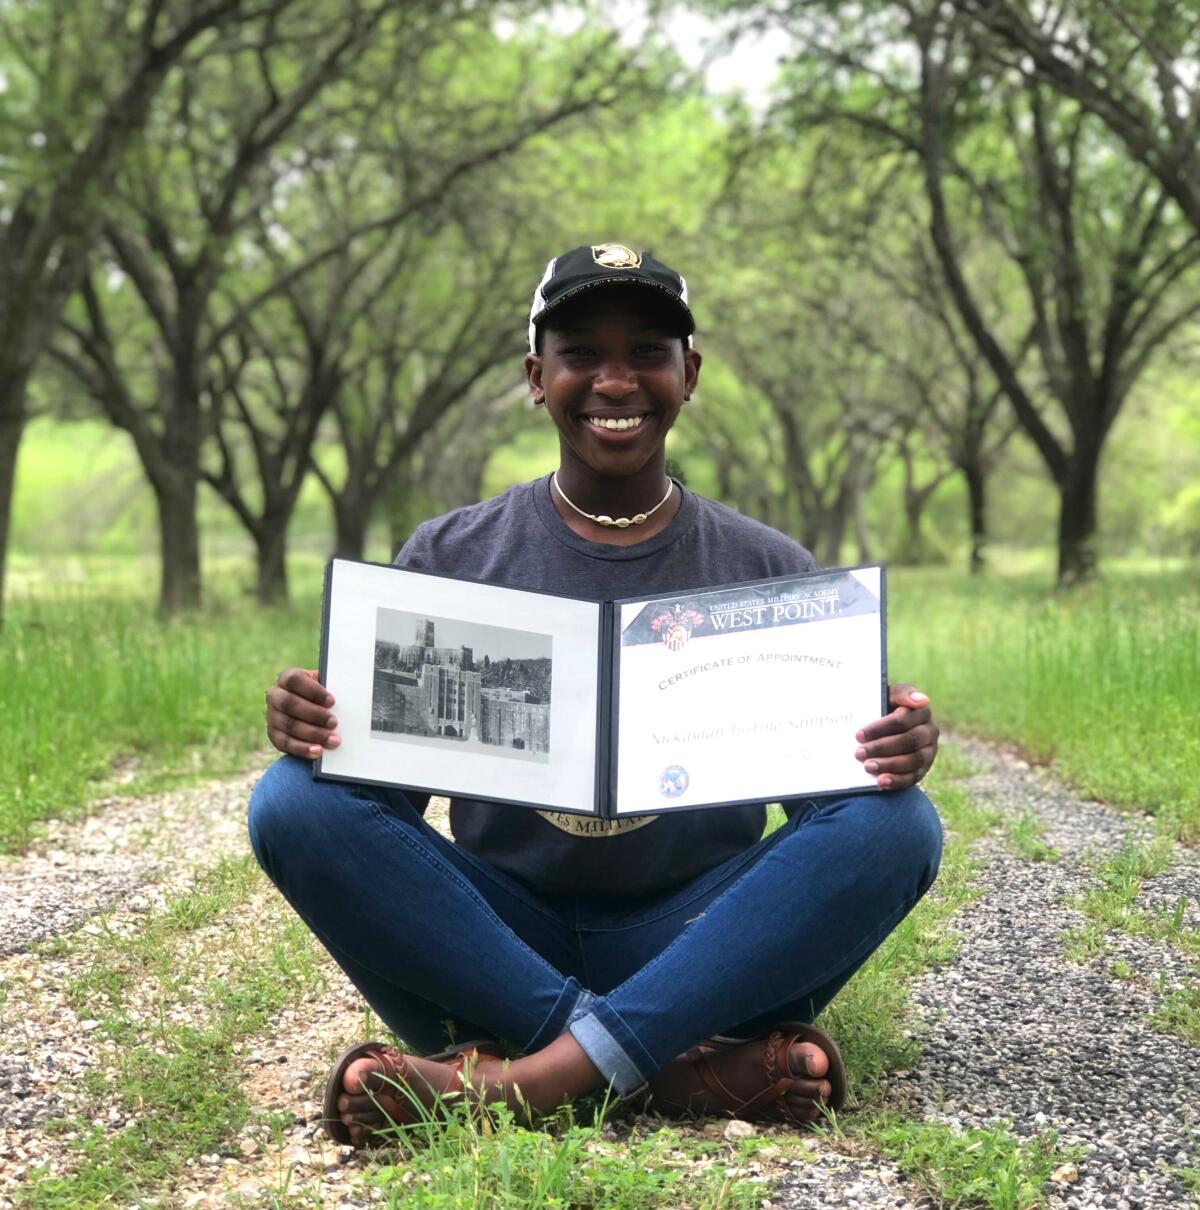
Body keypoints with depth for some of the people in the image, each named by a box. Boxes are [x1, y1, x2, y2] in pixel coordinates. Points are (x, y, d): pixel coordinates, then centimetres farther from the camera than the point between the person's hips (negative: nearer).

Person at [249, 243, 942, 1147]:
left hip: (692, 945, 0)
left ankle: (534, 1074, -32)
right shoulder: (451, 558, 6)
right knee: (299, 802, -23)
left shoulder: (770, 570, 6)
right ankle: (684, 1064, -28)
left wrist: (896, 752, -22)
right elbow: (389, 780, 2)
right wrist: (309, 725, -20)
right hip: (500, 937, 0)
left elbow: (827, 776, 2)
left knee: (894, 824, -24)